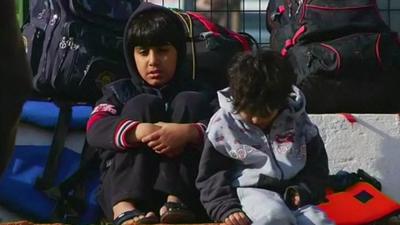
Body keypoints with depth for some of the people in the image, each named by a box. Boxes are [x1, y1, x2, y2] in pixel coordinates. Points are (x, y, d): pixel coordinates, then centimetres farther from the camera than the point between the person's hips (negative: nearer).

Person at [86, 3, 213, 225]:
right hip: (122, 191, 0)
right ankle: (124, 207, -36)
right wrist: (139, 131, -27)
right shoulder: (120, 91, 15)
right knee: (144, 104, -14)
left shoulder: (198, 93, 16)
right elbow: (96, 130, -6)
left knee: (190, 102, -10)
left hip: (184, 191, 0)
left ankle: (176, 200, -32)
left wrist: (189, 132, -28)